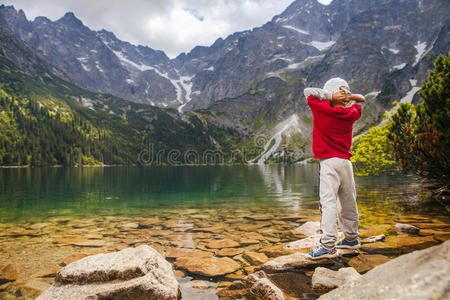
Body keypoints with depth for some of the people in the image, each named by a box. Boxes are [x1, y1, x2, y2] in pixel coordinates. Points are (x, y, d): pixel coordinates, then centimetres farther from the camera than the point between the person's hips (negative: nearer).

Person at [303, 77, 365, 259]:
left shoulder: (322, 109, -8)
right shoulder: (352, 113, 8)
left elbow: (308, 91, 1)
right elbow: (362, 100, 28)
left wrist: (330, 96, -7)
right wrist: (350, 96, 9)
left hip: (329, 162, -6)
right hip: (346, 161, 6)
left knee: (328, 202, -11)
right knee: (348, 202, 15)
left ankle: (328, 245, -15)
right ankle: (351, 239, 30)